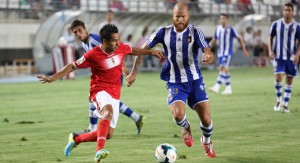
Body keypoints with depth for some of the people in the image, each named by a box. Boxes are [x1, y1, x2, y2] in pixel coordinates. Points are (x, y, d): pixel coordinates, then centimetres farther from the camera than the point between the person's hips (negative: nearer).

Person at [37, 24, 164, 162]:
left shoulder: (121, 48, 0)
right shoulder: (93, 55, -15)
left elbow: (132, 51, 24)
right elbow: (72, 66, -7)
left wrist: (150, 52, 27)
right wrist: (52, 78, -11)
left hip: (115, 95, 6)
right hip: (100, 91, -6)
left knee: (108, 134, 5)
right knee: (109, 111, -40)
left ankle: (76, 138, 29)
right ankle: (99, 151, -50)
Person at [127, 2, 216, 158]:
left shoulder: (195, 32, -9)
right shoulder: (164, 32, -6)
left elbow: (208, 53, -21)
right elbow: (143, 49, 3)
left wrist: (208, 57, -46)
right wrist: (134, 72, 0)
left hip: (195, 81, 0)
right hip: (175, 83, 0)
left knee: (206, 119, -4)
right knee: (178, 115, -25)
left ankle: (206, 141, 33)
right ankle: (186, 128, 15)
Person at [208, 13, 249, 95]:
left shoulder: (231, 29, -5)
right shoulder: (218, 28, 11)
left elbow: (239, 38, 1)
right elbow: (214, 40, 20)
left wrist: (244, 49, 1)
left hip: (228, 52, -6)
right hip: (220, 52, 6)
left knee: (223, 68, -17)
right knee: (225, 70, 8)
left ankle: (217, 87, -27)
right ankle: (228, 88, 15)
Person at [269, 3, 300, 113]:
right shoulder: (276, 24, 0)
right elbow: (271, 38, 10)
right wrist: (270, 51, -3)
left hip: (291, 58, 1)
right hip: (279, 57, -1)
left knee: (289, 81, 4)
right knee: (278, 78, -14)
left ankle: (285, 105, 13)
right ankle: (279, 101, 8)